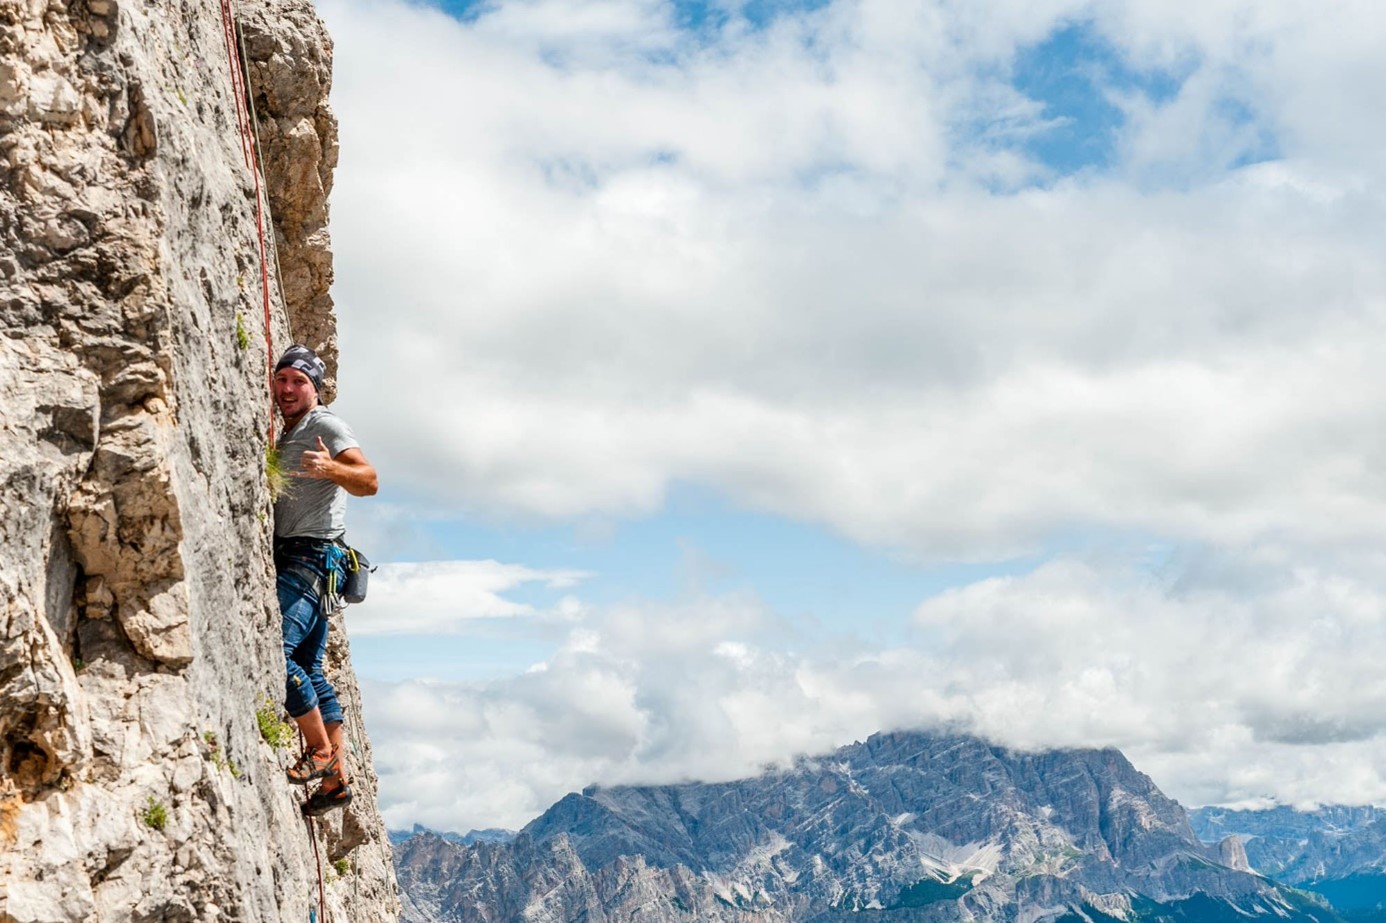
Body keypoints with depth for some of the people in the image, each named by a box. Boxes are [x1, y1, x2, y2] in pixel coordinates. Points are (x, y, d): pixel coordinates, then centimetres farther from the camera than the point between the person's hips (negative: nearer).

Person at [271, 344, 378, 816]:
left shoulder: (325, 425, -6)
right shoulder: (286, 436, 21)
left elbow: (368, 481, -22)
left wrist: (331, 468, -39)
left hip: (311, 559, -9)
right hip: (292, 560, 9)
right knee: (309, 668, 8)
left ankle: (322, 749, -8)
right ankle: (336, 777, 12)